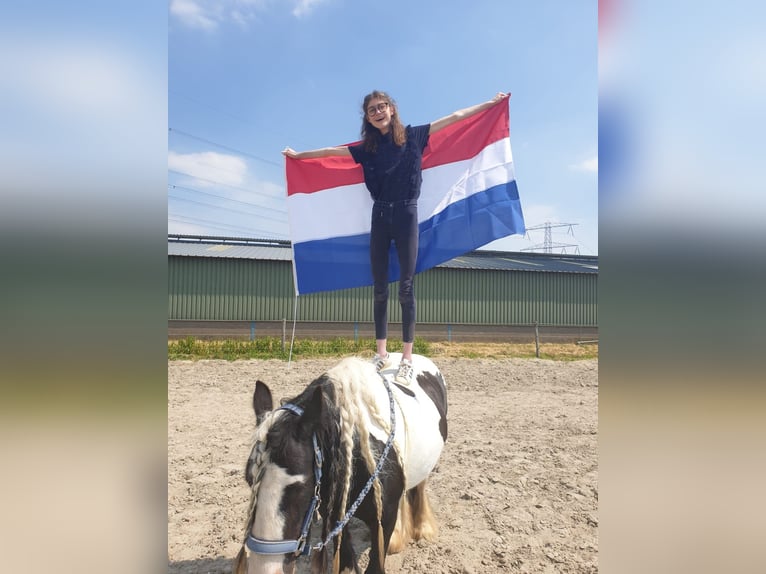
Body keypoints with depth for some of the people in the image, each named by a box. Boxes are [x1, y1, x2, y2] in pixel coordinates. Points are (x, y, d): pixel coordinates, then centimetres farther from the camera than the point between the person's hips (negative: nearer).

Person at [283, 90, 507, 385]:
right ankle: (381, 353, 13)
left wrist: (492, 102, 11)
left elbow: (455, 117, 8)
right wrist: (298, 154, 25)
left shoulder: (413, 136, 5)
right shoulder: (367, 148, 11)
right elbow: (330, 151, 20)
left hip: (406, 215, -3)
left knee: (406, 287, -5)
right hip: (380, 217, 4)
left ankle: (407, 359, -3)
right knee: (379, 288, 5)